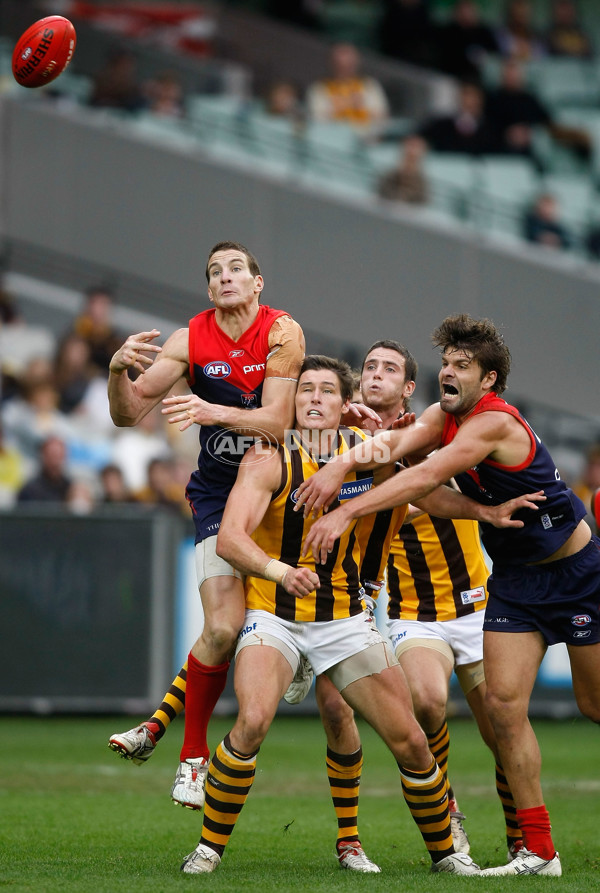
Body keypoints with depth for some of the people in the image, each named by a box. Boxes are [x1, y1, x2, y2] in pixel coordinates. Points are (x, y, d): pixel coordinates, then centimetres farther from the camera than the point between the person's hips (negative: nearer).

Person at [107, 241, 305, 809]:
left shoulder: (282, 332, -10)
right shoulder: (190, 341, -3)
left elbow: (276, 422, -19)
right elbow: (128, 414, -2)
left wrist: (213, 411, -34)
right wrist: (119, 370, -23)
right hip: (218, 492, 0)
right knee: (223, 628, -14)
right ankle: (193, 756, 1)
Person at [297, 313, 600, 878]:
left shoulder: (494, 423, -25)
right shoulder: (446, 414, 0)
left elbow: (424, 478, -35)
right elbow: (402, 441, -16)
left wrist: (345, 513, -41)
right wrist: (345, 461, -37)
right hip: (514, 578, 7)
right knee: (503, 703, -6)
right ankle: (539, 852, -3)